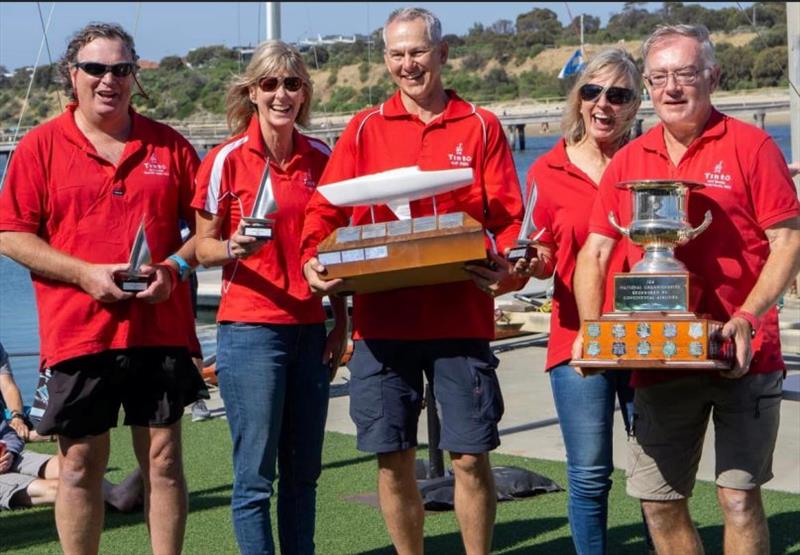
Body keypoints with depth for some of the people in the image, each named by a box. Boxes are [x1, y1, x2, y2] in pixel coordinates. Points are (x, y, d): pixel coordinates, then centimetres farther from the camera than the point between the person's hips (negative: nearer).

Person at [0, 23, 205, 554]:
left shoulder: (169, 145, 8)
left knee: (164, 458, 6)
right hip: (78, 330, -1)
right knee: (80, 464, 4)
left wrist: (176, 266, -8)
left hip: (161, 327, 2)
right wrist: (85, 273, -12)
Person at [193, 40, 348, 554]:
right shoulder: (226, 159, -5)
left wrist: (341, 323, 9)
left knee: (303, 470, 10)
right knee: (255, 474, -3)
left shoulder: (321, 158, 7)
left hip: (310, 329, 4)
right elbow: (204, 246, -1)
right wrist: (232, 248, -23)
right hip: (249, 329, -4)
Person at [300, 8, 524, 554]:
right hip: (381, 319, 1)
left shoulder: (481, 128, 7)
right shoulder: (364, 129, 10)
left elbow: (510, 218, 1)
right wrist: (313, 260, -14)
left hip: (461, 318, -1)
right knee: (393, 461, 6)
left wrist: (507, 270, -19)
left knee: (471, 457, 1)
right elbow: (325, 209, 6)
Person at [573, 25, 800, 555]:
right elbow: (595, 252, 12)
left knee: (739, 496, -5)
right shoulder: (629, 161, 11)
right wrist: (591, 329, -3)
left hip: (742, 359, -4)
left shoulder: (749, 146, -2)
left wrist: (748, 318, -17)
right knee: (659, 501, 8)